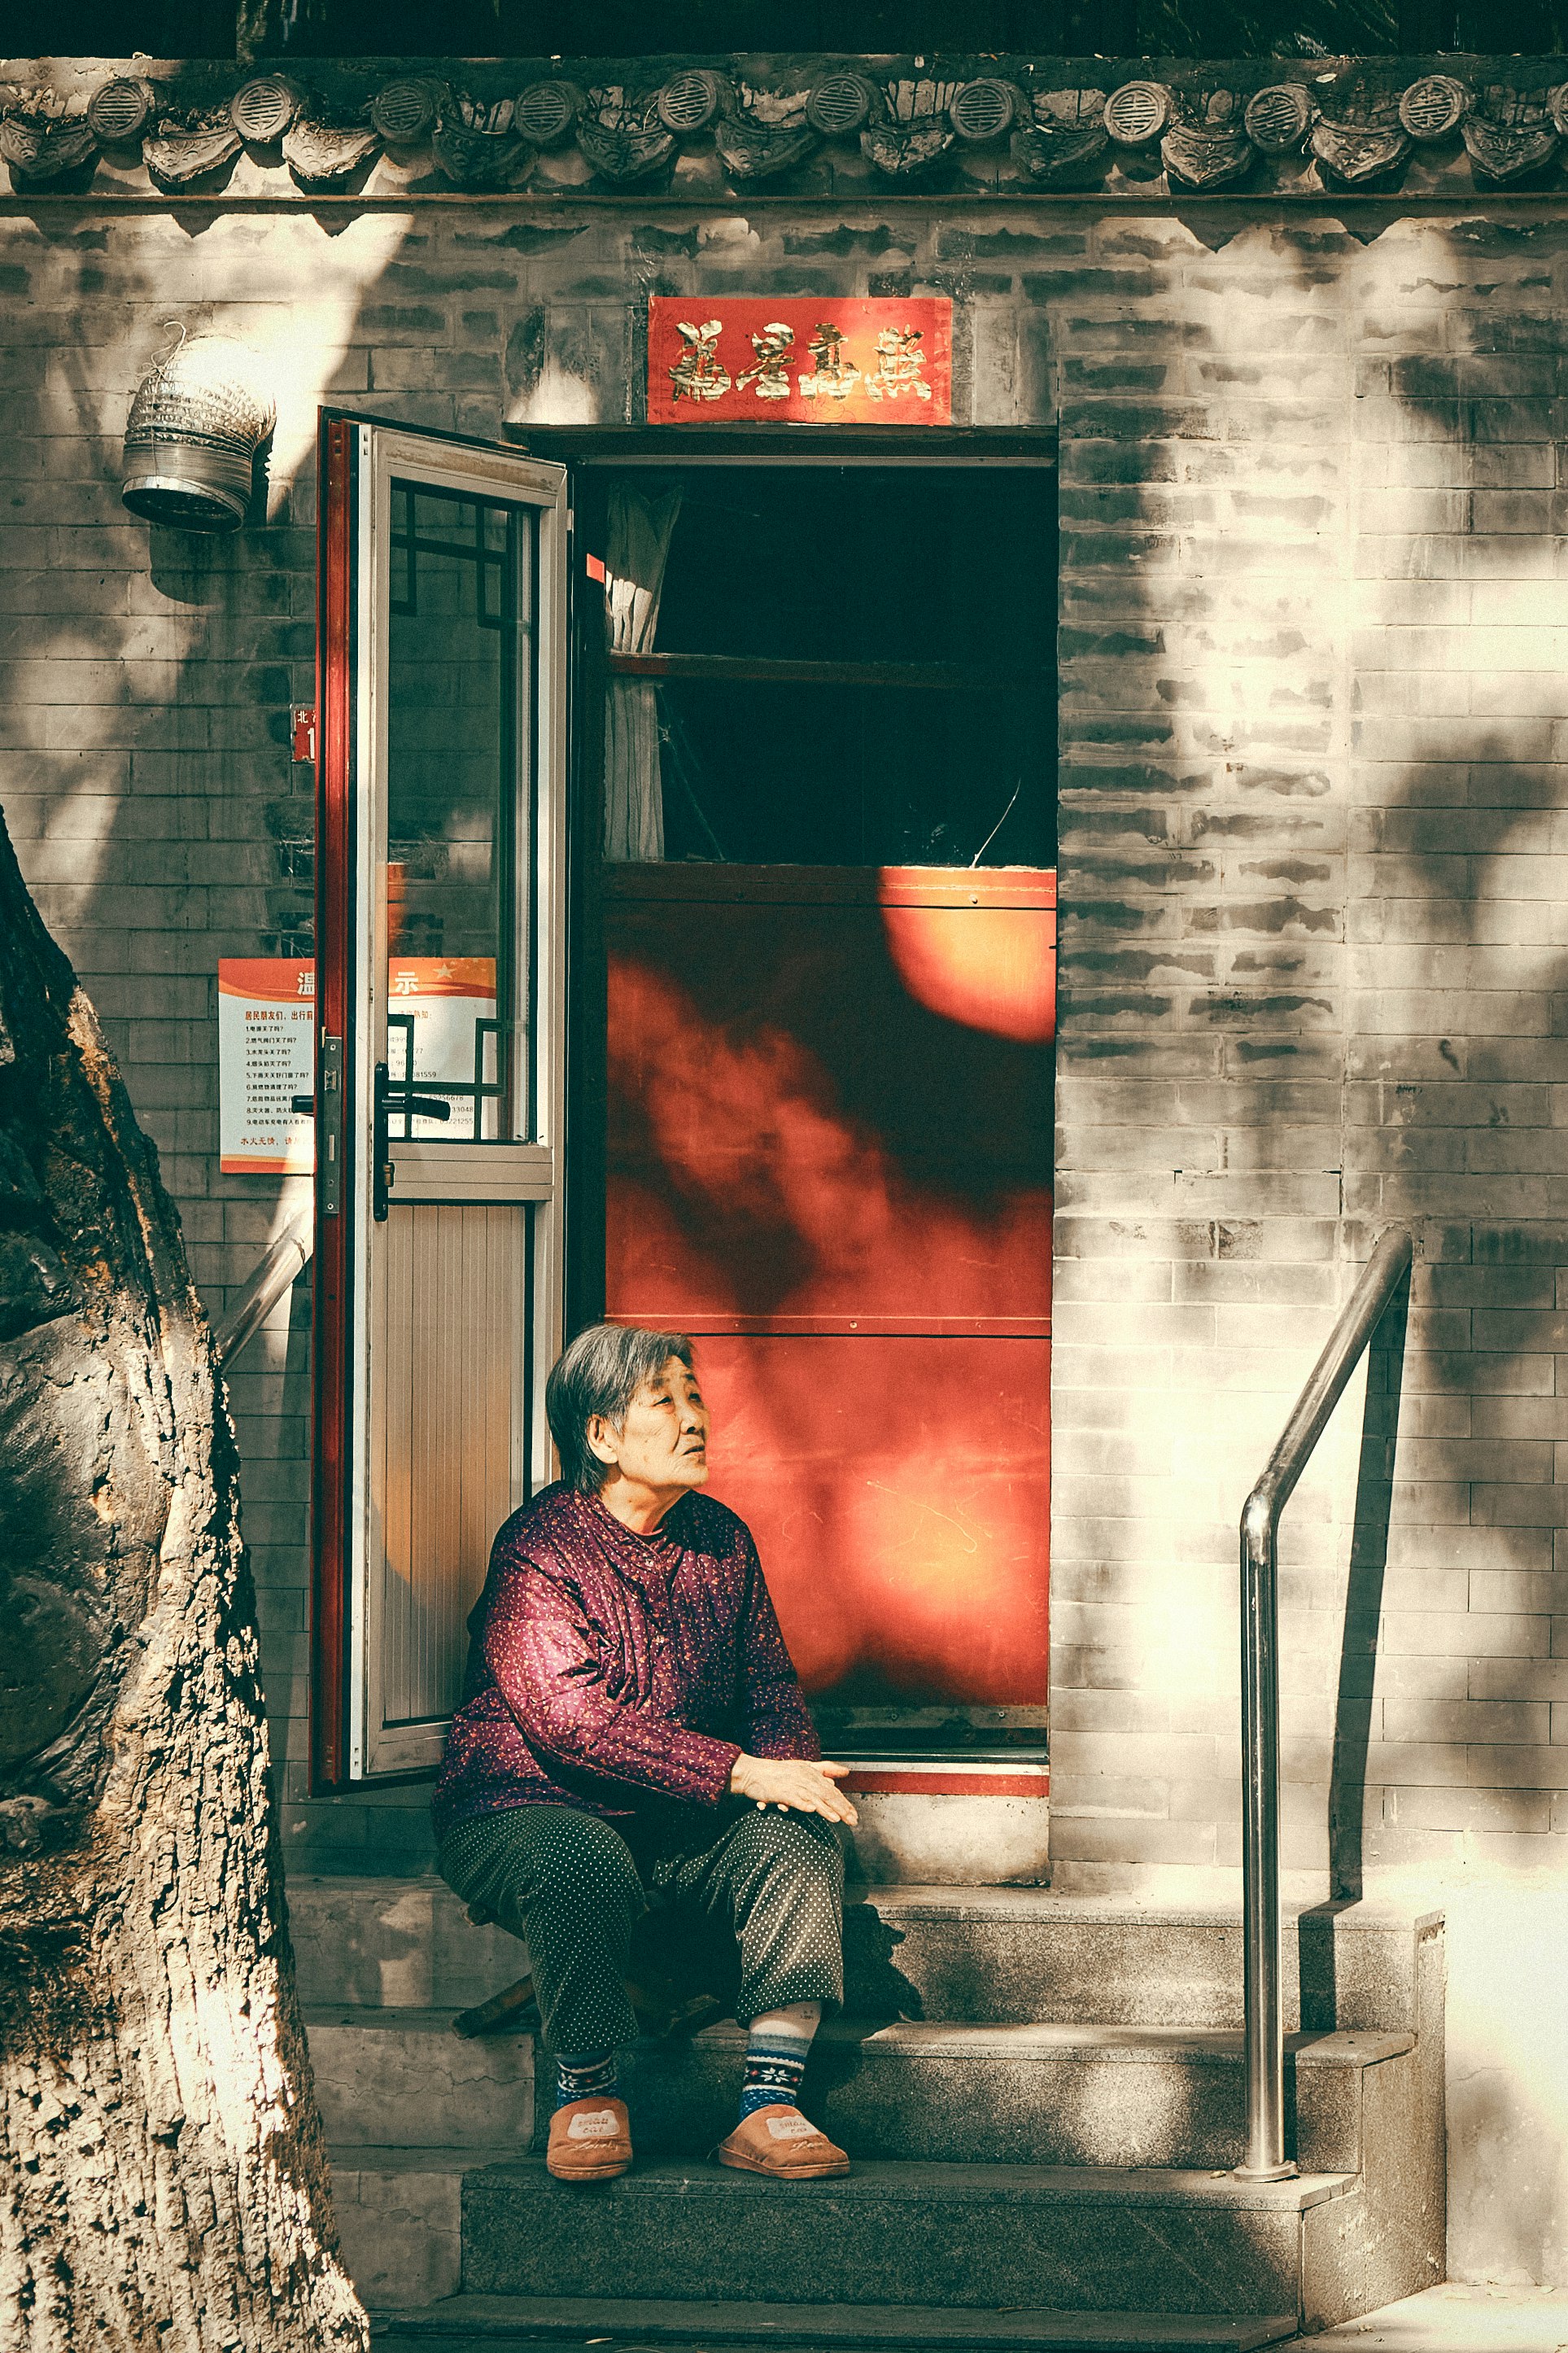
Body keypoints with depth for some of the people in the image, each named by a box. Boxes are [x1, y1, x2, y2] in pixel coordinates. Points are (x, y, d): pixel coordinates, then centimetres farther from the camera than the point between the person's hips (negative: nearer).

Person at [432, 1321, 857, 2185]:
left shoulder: (720, 1539, 10)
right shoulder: (537, 1549, -12)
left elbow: (770, 1683, 15)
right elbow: (574, 1722, -23)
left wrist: (785, 1765, -11)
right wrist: (742, 1772, -28)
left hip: (685, 1824, 5)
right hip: (528, 1811, -5)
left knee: (797, 1834, -23)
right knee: (579, 1859, -38)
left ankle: (770, 2105, -27)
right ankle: (587, 2090, -15)